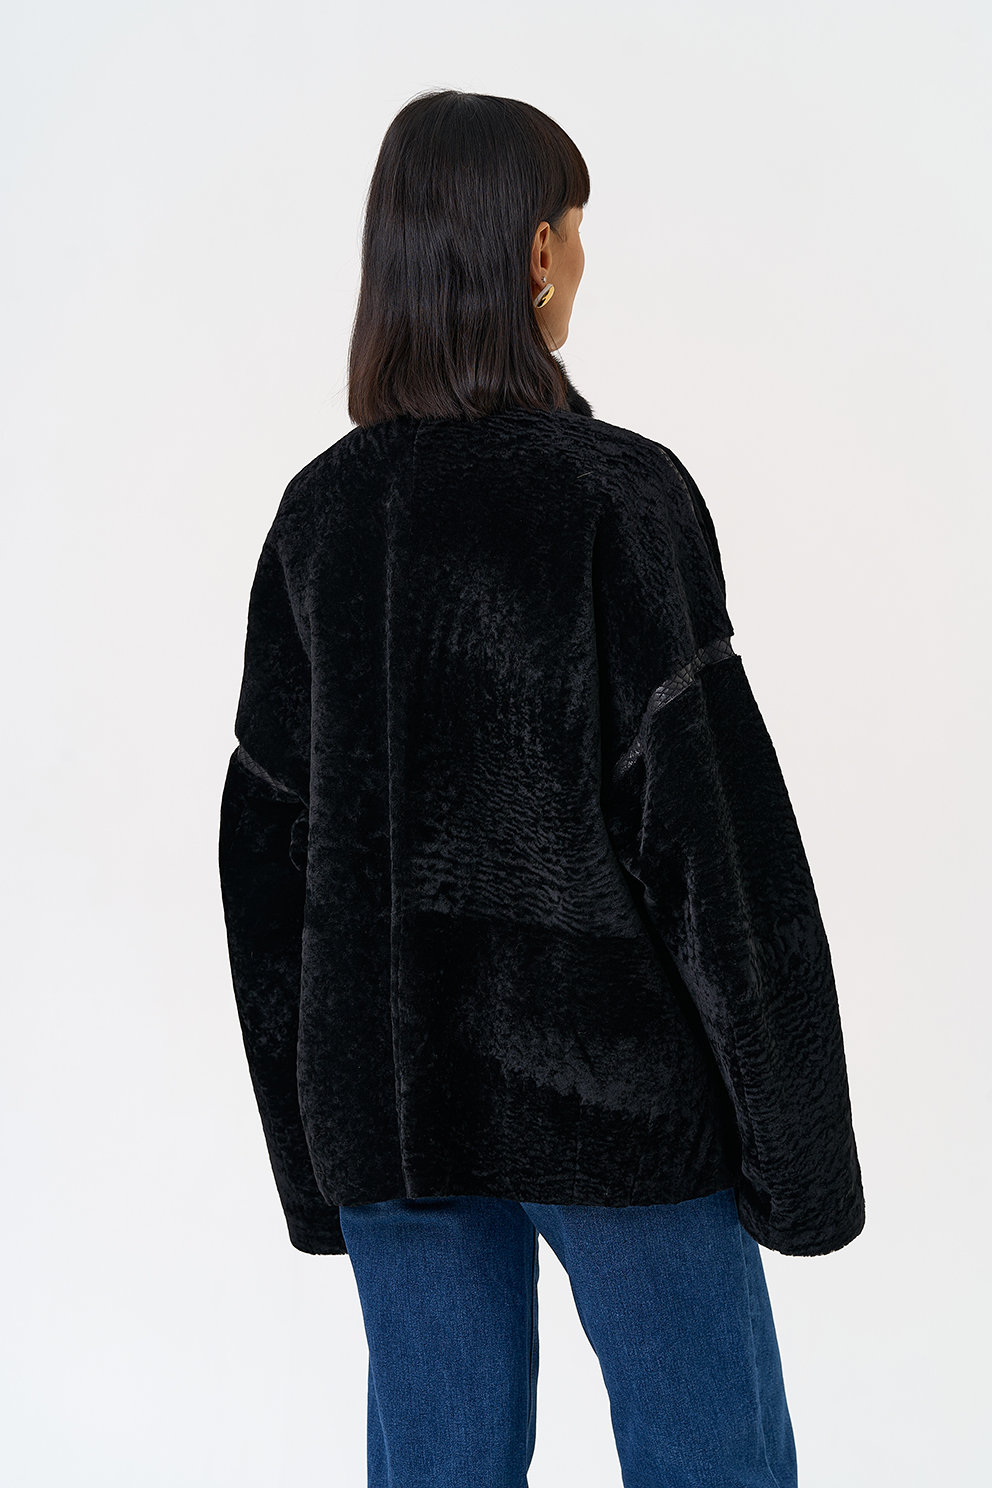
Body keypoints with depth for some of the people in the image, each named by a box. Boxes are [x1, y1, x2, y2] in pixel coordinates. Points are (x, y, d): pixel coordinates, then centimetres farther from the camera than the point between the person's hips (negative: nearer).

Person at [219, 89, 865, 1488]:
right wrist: (794, 1134, -5)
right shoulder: (618, 494, -12)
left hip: (388, 1096, 5)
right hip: (605, 1083, -4)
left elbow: (269, 836, 5)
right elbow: (711, 816, -14)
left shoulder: (319, 510, 3)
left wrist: (315, 1146, 14)